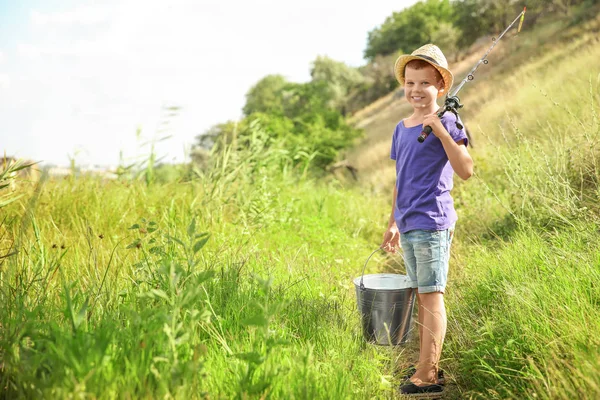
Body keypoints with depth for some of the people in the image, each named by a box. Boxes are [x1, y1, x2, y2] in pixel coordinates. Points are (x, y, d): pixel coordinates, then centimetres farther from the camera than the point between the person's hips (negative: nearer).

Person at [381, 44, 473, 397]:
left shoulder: (447, 123, -6)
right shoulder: (401, 128, 14)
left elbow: (466, 170, -18)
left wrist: (441, 130, -24)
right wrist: (394, 222, 21)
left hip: (432, 223, -7)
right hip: (408, 225, 8)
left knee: (432, 295, -5)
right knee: (421, 297, 12)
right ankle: (428, 366, 22)